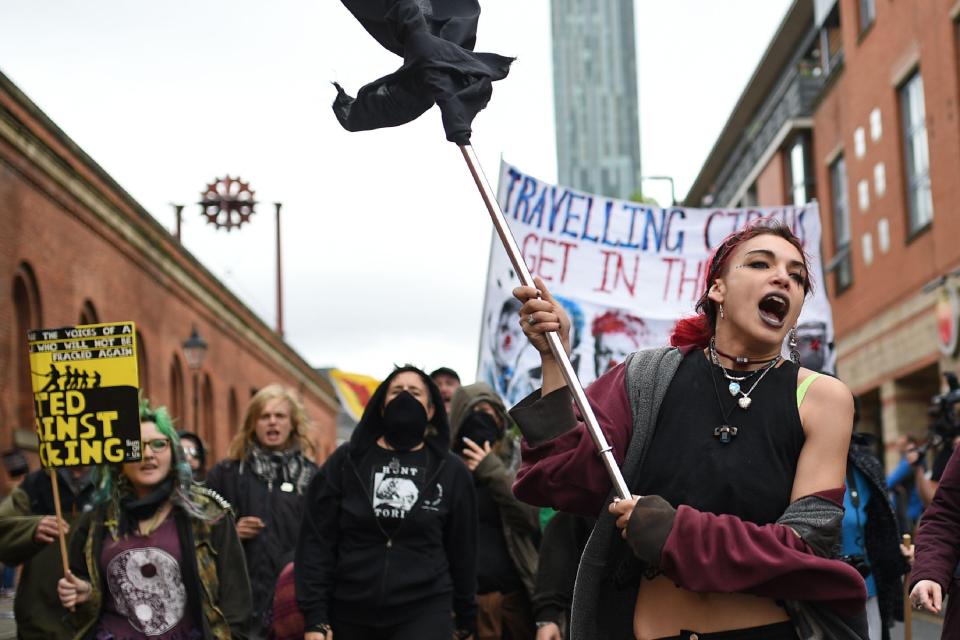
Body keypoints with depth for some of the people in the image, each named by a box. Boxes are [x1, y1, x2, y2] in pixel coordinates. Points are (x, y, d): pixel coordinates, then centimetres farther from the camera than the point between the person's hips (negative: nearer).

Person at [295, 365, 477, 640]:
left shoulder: (450, 471, 4)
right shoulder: (346, 461, 4)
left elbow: (462, 549, 9)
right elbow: (317, 541, 1)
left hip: (424, 612, -1)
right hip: (350, 614, 1)